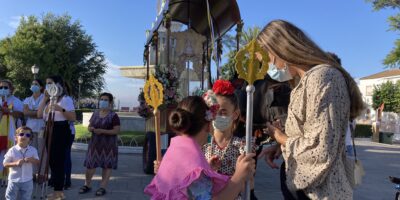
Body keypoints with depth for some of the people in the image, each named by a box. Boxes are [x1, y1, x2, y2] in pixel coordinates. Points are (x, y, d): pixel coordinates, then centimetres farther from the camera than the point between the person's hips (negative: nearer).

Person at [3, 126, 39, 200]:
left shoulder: (33, 150, -5)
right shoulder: (12, 150, -12)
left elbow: (37, 162, 1)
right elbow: (5, 164, -8)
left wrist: (32, 160, -20)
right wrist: (16, 163, -24)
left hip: (27, 181, 2)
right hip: (14, 180, -2)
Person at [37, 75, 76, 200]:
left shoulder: (66, 99, -8)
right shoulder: (49, 99, 15)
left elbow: (73, 118, -14)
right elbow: (39, 115, 8)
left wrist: (61, 109, -27)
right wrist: (45, 99, 4)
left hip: (60, 130, -8)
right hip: (49, 130, 8)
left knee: (58, 159, -8)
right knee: (52, 159, 11)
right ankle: (58, 188, 21)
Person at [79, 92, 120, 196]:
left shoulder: (113, 116, -8)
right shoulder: (95, 114, 10)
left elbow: (116, 130, -14)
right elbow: (89, 126, 17)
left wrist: (102, 131, -22)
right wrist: (91, 128, -8)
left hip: (108, 144, -5)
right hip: (95, 143, 5)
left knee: (107, 165, 1)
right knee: (90, 164, 6)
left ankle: (103, 187, 11)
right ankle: (87, 185, 23)